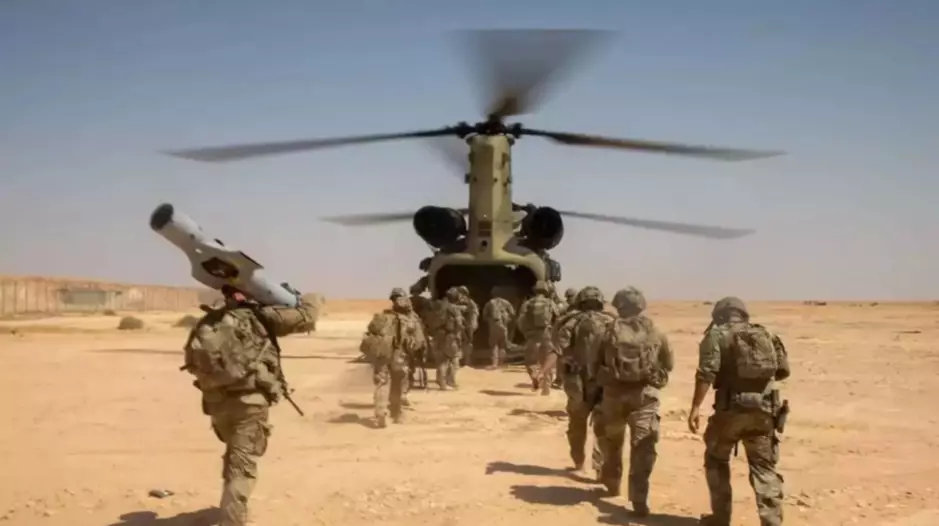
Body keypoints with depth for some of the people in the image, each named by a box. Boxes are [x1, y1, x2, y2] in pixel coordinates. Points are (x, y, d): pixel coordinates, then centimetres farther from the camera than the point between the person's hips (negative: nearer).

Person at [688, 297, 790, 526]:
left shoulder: (717, 334, 0)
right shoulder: (765, 335, 15)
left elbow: (706, 372, -13)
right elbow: (784, 370, 16)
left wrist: (695, 407, -13)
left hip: (732, 408, -3)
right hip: (764, 409, 3)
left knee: (716, 459, 17)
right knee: (764, 467, 10)